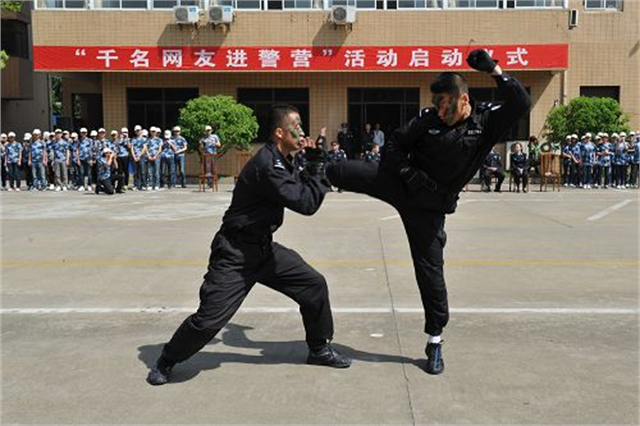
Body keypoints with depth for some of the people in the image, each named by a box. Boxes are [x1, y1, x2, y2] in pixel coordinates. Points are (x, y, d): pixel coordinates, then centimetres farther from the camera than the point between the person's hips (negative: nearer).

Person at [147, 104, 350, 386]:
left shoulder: (281, 161, 6)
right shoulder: (267, 166, -26)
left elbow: (303, 187, 17)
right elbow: (307, 203, -26)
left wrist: (313, 162, 3)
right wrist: (320, 161, -18)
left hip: (263, 247, 9)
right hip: (235, 253, -9)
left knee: (314, 285, 4)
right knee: (210, 318, -9)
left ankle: (320, 348, 23)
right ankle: (166, 361, 18)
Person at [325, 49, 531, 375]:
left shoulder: (487, 121, -9)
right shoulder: (429, 120, -8)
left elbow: (521, 104, -23)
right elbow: (396, 142, 2)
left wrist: (494, 70, -28)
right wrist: (408, 172, -13)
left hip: (430, 205, -1)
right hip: (399, 184, 1)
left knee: (430, 269, 2)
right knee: (335, 172, -8)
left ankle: (435, 340, 18)